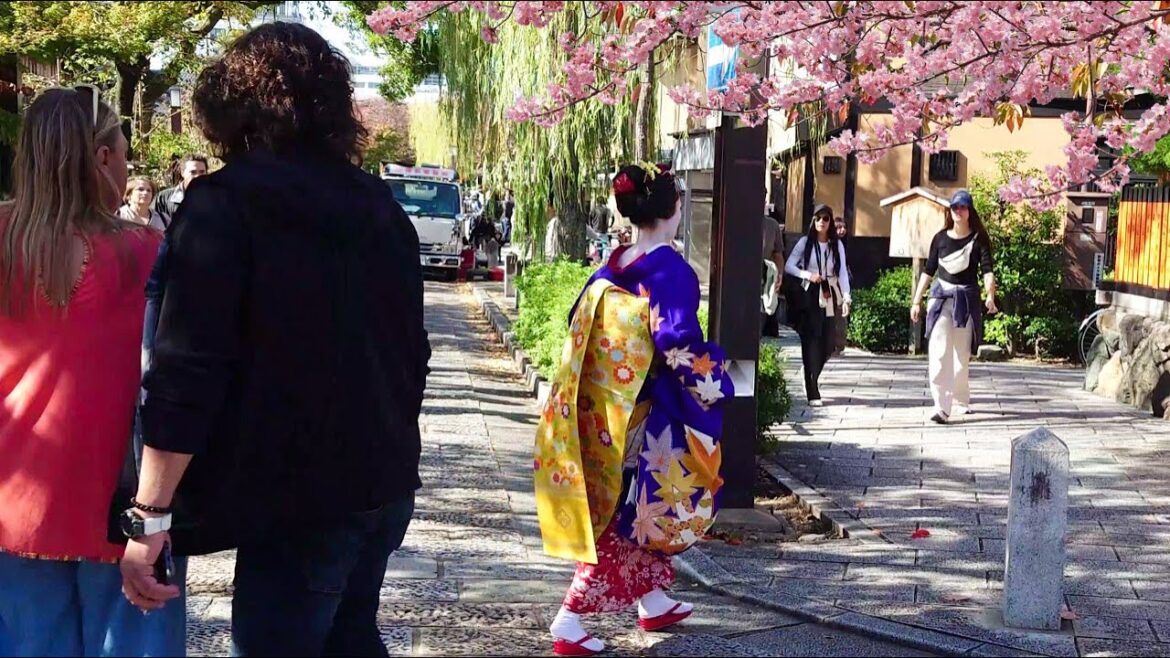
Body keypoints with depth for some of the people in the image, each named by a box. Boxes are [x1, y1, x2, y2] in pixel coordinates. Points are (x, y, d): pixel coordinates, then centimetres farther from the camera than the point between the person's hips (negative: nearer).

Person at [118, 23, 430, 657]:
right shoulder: (380, 207, 9)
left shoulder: (225, 205, -11)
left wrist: (150, 514, -16)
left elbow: (187, 369, -18)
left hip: (298, 498, -7)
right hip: (384, 485, 7)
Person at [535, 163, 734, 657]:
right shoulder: (670, 269, -16)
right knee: (629, 514, 0)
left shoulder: (611, 267, 6)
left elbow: (580, 324, 12)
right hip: (642, 412, -8)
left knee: (631, 509, 21)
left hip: (601, 409, 8)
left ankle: (653, 603, 33)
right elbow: (677, 340, -25)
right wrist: (712, 377, -9)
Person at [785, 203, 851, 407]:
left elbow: (842, 272, -1)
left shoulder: (837, 245, 6)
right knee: (812, 342, -8)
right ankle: (813, 393, -8)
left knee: (827, 344, 1)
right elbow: (789, 266, 1)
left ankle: (812, 375, 31)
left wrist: (846, 297, -12)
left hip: (829, 297, 3)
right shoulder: (805, 242, 1)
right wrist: (807, 275, -15)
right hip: (809, 295, -2)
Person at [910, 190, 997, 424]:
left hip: (966, 299, 0)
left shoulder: (978, 239, -1)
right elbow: (928, 271, 11)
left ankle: (960, 401, 28)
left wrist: (990, 296, -30)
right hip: (941, 297, 0)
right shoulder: (940, 238, 4)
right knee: (939, 354, -12)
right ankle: (941, 407, -17)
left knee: (962, 355, 11)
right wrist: (917, 301, 9)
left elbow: (987, 269, -13)